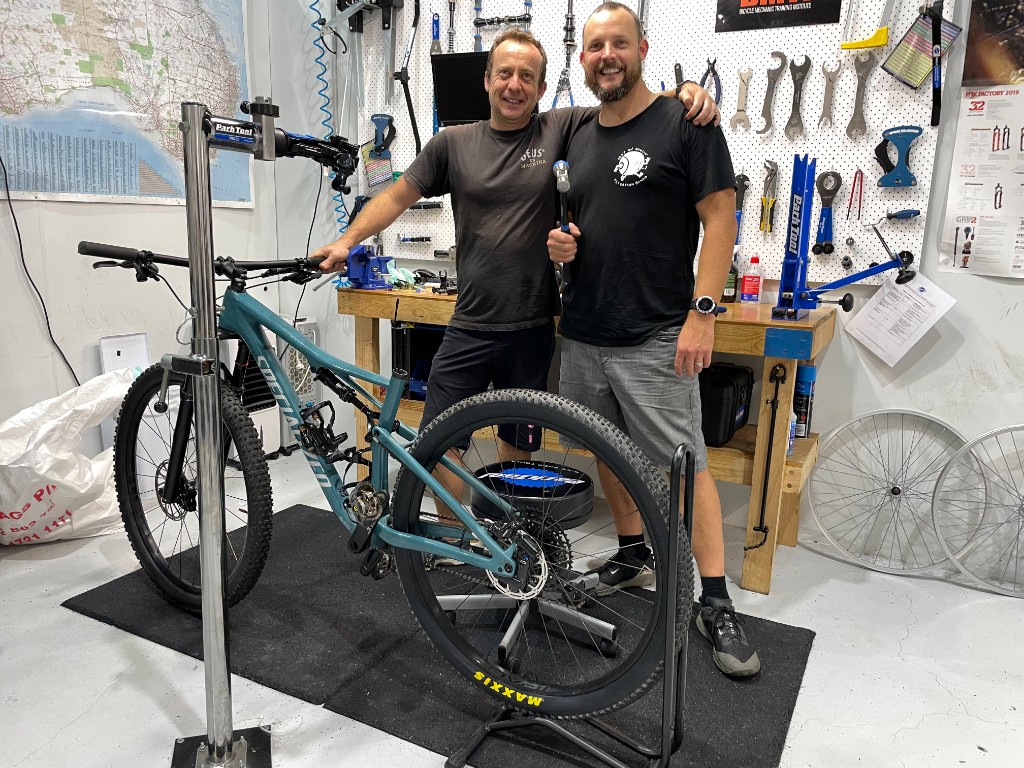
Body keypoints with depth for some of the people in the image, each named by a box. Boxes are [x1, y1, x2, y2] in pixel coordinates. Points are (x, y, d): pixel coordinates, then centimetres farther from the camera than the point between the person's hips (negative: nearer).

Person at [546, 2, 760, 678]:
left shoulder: (686, 124, -4)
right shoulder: (579, 140, 15)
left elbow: (720, 218, -8)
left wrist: (702, 312, -16)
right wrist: (561, 244, 0)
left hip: (655, 338, -6)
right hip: (584, 334, 7)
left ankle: (717, 604, 6)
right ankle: (633, 555, 35)